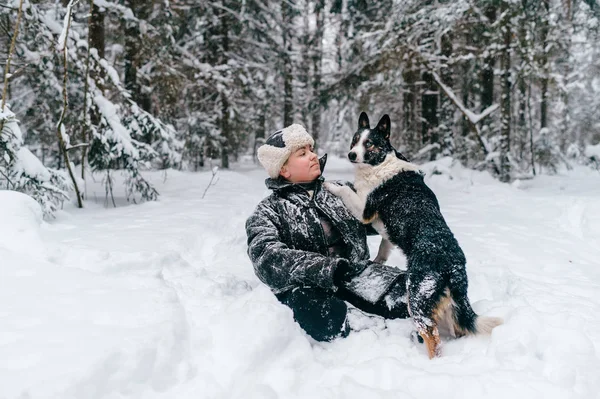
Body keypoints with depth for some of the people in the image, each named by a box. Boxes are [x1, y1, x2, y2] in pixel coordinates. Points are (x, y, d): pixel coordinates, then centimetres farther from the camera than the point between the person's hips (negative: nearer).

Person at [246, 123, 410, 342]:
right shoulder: (268, 212, 3)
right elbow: (269, 259, -16)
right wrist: (327, 268, -30)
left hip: (356, 274, 5)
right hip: (307, 288, -4)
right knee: (330, 320, -36)